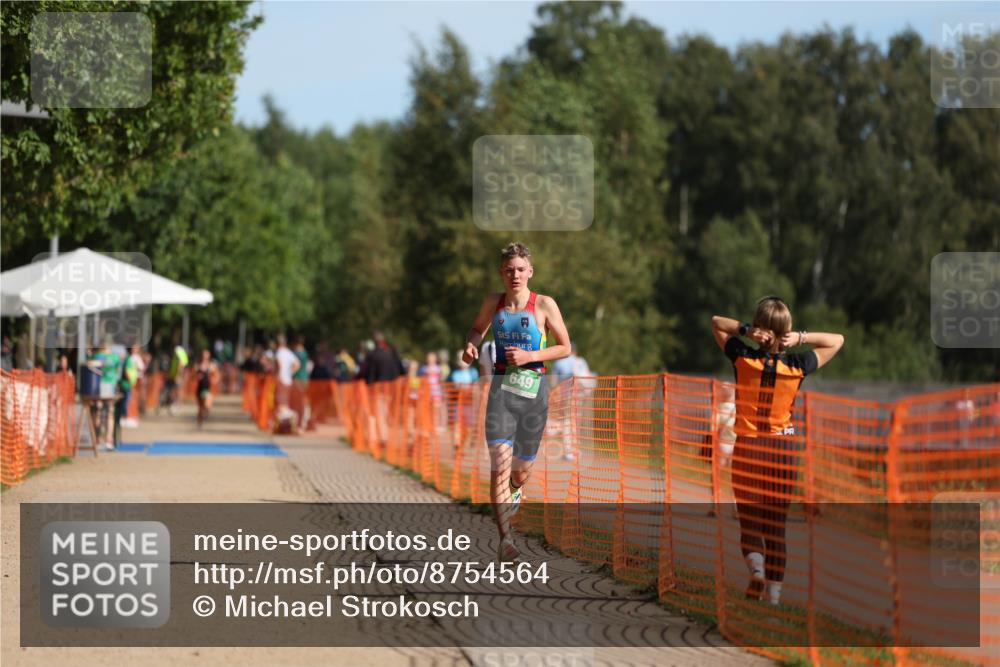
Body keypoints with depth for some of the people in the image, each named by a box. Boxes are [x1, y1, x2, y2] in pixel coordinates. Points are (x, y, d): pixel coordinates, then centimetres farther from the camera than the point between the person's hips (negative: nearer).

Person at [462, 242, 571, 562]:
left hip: (533, 389, 0)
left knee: (521, 469, 12)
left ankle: (515, 491, 50)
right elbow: (477, 329, 23)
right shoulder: (493, 303, 4)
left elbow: (565, 348, 1)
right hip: (502, 388, 1)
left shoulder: (544, 305, -4)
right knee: (500, 463, -17)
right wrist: (471, 344, 1)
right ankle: (505, 538, -18)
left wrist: (530, 356, -13)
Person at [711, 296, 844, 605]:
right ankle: (773, 595, 9)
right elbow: (837, 340, 9)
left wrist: (745, 330, -11)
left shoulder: (743, 358, -9)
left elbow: (716, 322, 6)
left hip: (746, 448, -1)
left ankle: (756, 567, -20)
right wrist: (801, 338, -7)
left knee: (748, 520, 8)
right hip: (783, 448, 1)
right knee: (776, 525, 9)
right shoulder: (798, 365, -6)